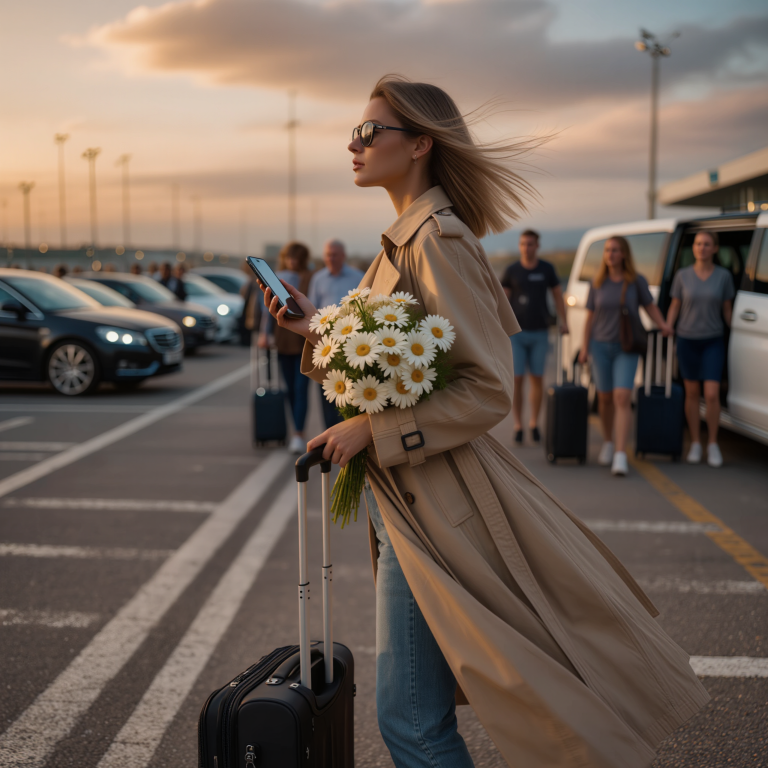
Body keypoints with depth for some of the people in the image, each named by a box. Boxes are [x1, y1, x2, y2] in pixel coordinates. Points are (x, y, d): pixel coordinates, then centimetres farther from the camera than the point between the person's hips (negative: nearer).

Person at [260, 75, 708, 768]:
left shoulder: (439, 240, -16)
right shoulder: (404, 241, 14)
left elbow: (488, 391, -20)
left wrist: (373, 431, -20)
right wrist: (313, 327, 9)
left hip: (436, 507, -10)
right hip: (403, 499, 10)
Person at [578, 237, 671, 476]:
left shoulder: (637, 281, -4)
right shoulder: (597, 283, 2)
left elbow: (650, 307, 5)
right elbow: (590, 316, 6)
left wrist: (663, 325, -12)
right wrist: (585, 346, 2)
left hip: (627, 348, -2)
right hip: (601, 346, 2)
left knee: (622, 398, -15)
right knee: (605, 397, 10)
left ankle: (620, 456, -18)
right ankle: (607, 443, 33)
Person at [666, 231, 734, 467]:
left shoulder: (723, 276, -1)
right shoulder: (683, 275, 0)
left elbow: (727, 310, 5)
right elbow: (674, 307, 5)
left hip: (713, 341, -1)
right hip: (687, 340, 1)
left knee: (712, 395, -10)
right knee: (692, 393, 7)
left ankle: (712, 444, 6)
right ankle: (695, 444, 18)